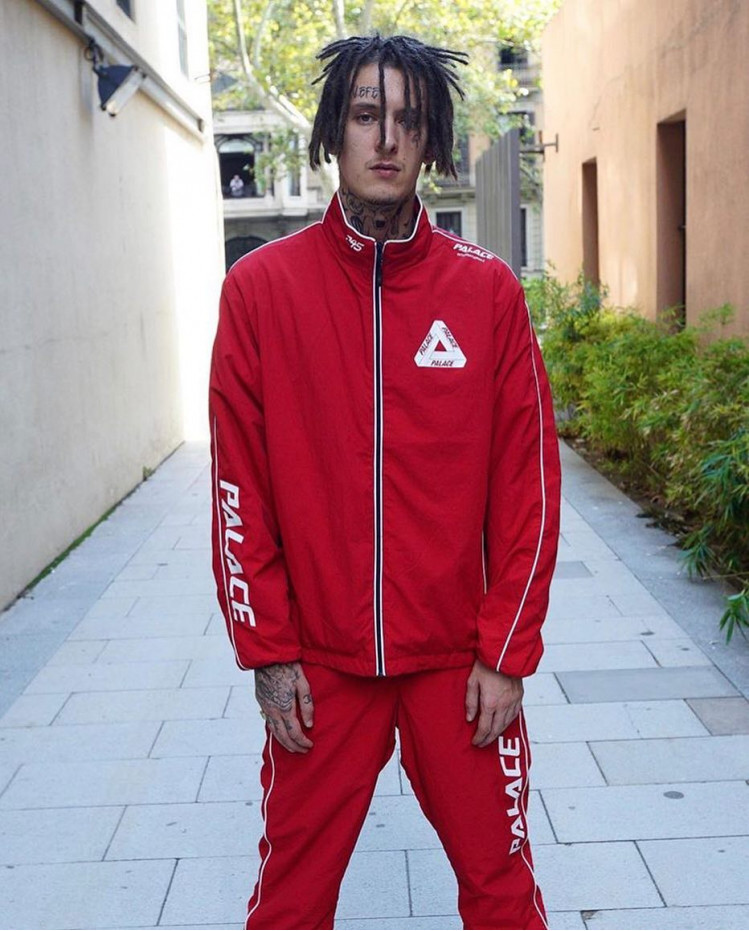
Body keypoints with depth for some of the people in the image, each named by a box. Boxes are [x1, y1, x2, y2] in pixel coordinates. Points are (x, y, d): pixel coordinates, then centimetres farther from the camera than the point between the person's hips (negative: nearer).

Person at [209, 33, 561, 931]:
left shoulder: (487, 289, -3)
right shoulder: (262, 286, -3)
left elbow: (527, 483, -2)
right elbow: (239, 487, -2)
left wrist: (507, 653, -4)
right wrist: (266, 652, -3)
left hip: (459, 658, 1)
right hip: (318, 662, 0)